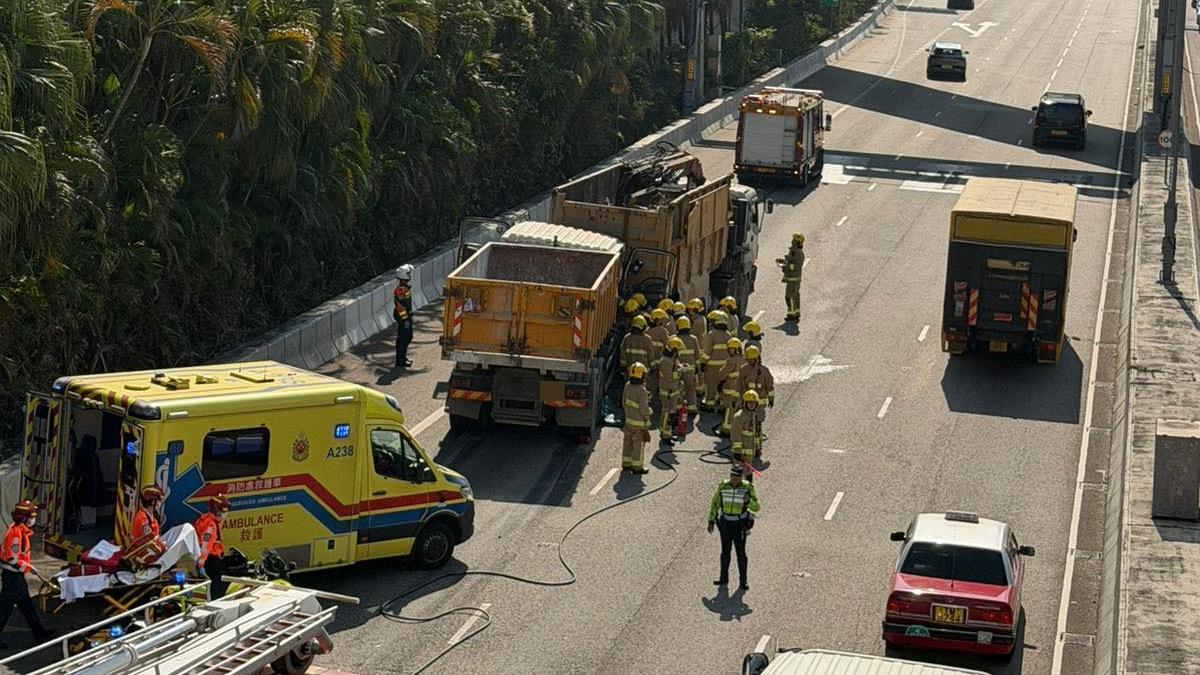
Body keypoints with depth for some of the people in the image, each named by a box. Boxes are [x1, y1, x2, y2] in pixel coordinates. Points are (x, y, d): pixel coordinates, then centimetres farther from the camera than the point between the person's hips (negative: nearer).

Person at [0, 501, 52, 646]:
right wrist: (28, 567, -17)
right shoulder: (16, 532, -23)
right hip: (12, 576, -10)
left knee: (27, 605, 17)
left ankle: (39, 633, 25)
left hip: (17, 575, 10)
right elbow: (12, 558, -26)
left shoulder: (21, 530, 7)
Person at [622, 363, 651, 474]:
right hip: (639, 423, -7)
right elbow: (644, 409, -23)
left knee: (628, 442, 17)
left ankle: (626, 464, 27)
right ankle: (637, 467, 14)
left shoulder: (628, 386, -3)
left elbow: (624, 402, 8)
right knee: (638, 444, 5)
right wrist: (647, 418, -5)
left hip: (629, 420, 7)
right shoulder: (642, 391, -27)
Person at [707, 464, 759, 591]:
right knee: (725, 552, 13)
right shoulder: (723, 487, -5)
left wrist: (748, 502, -32)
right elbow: (714, 504, 5)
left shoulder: (747, 488, -11)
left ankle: (743, 581, 9)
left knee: (741, 553, 1)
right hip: (725, 523, 2)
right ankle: (724, 578, 26)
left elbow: (756, 507, -11)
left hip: (740, 525, -2)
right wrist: (711, 521, 2)